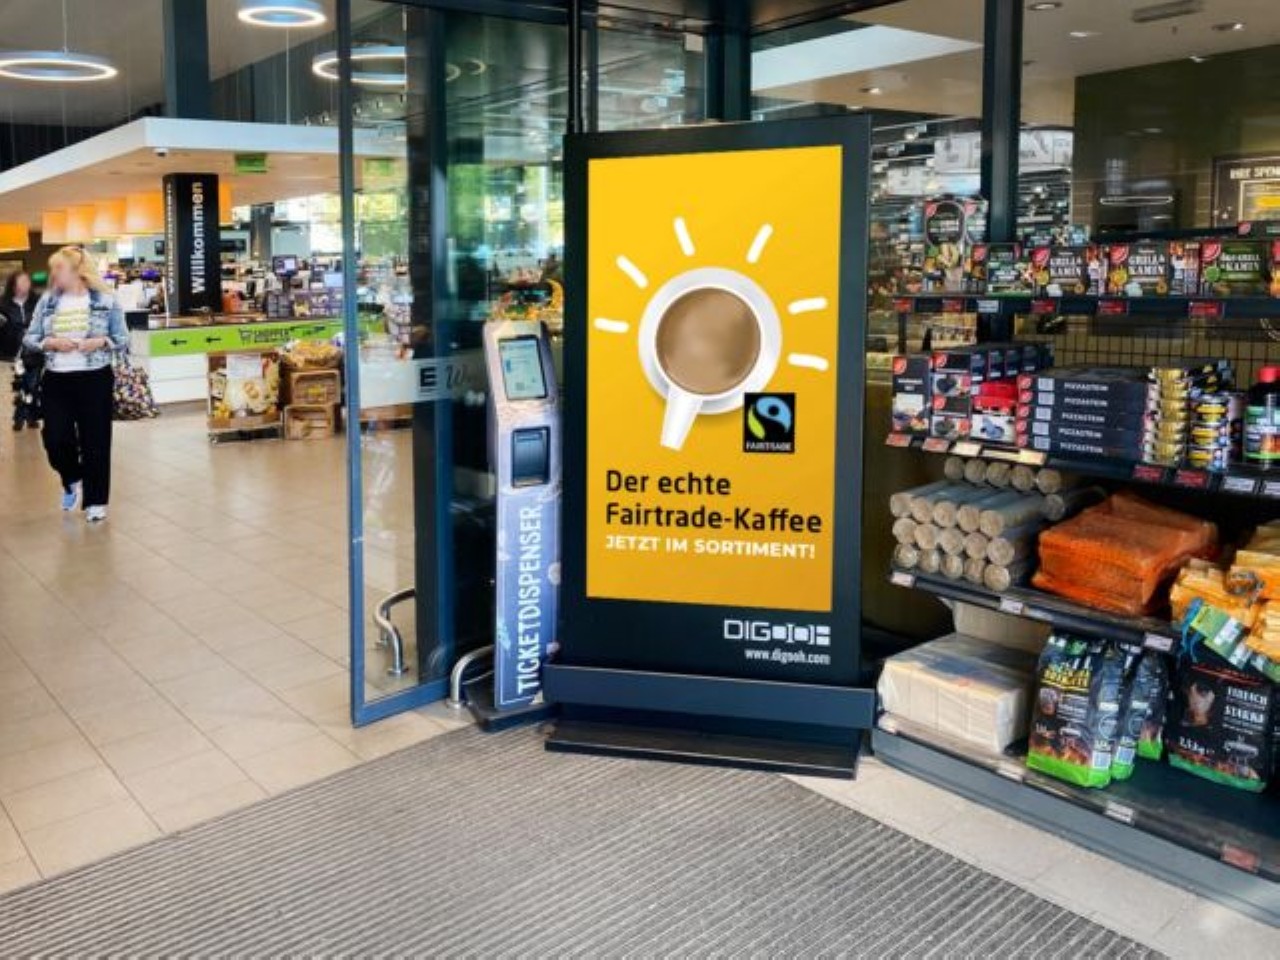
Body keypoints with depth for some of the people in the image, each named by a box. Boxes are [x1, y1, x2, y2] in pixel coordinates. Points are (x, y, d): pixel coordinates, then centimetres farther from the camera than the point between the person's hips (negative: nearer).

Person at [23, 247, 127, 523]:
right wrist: (52, 342, -12)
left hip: (95, 379, -3)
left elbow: (123, 339, 0)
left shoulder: (105, 300, -2)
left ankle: (95, 501, 14)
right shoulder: (47, 301, 6)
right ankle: (72, 480, 31)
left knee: (95, 441, 1)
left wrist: (101, 342, -18)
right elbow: (29, 337, 7)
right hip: (56, 381, 3)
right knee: (55, 439, -1)